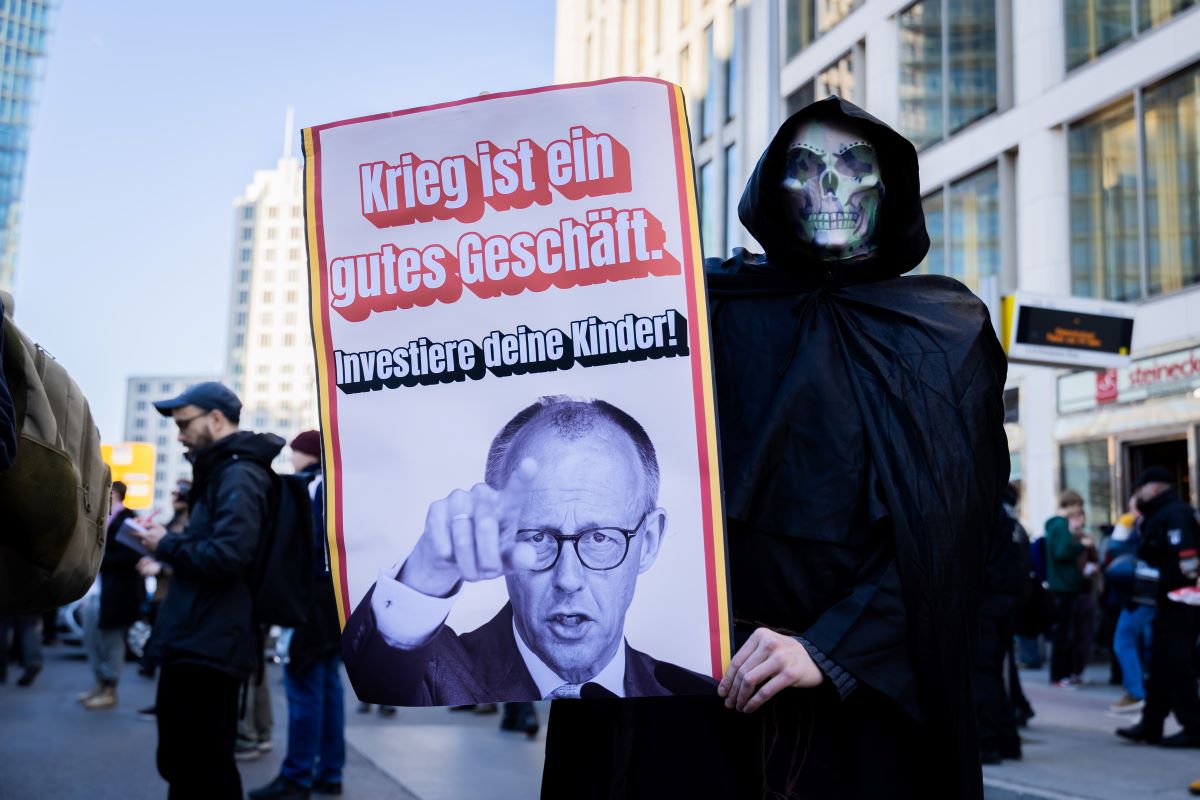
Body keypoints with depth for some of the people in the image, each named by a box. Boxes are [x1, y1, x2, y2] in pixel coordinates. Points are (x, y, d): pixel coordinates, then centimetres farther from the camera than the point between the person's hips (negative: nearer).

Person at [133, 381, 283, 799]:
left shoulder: (238, 475, -15)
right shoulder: (223, 472, 19)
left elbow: (227, 555, -27)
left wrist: (167, 545, -12)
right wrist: (171, 541, 6)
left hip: (209, 647, -11)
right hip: (199, 643, 11)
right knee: (183, 764, 18)